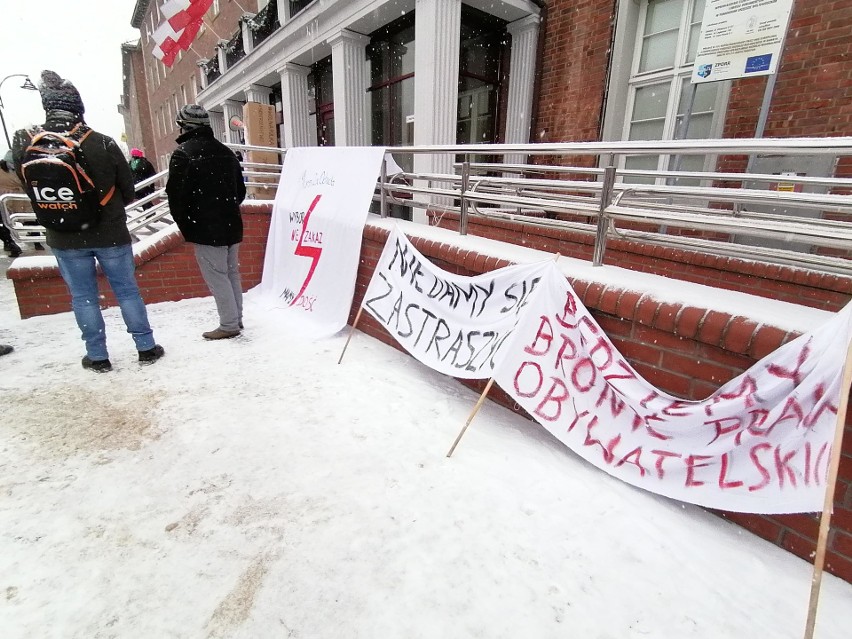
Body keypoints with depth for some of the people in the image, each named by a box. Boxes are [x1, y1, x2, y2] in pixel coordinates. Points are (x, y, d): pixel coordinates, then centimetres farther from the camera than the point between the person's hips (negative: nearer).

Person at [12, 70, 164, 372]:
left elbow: (28, 186, 8)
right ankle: (146, 347, 16)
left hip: (64, 238, 2)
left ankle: (98, 357, 19)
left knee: (83, 297, 11)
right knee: (127, 290, 9)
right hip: (110, 233, -1)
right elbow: (128, 191, -5)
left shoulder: (25, 142, -5)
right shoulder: (103, 143, -13)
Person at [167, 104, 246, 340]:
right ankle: (236, 319, 22)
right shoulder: (226, 151, 12)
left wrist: (185, 225, 1)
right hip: (232, 226, 7)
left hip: (206, 229, -7)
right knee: (232, 273, 14)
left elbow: (176, 196, -12)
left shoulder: (183, 153, -10)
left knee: (216, 276, -2)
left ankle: (229, 325, 2)